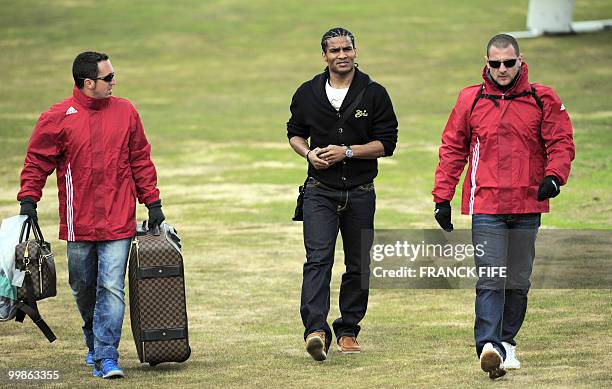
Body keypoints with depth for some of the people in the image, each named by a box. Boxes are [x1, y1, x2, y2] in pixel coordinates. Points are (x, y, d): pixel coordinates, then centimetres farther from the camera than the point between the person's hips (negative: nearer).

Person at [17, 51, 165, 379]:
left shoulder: (125, 112, 6)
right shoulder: (57, 119, -3)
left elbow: (140, 159, 12)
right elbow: (37, 162, 3)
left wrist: (152, 203, 11)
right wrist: (28, 201, -8)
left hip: (118, 223, 0)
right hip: (78, 225, 0)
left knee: (111, 288, -10)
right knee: (83, 290, 13)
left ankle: (106, 356, -11)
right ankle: (94, 342, 35)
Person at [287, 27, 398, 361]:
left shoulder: (374, 94, -1)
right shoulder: (308, 93, 4)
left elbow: (386, 143, -3)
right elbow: (294, 132, 17)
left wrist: (347, 152, -15)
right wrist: (308, 152, -5)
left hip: (360, 192, 1)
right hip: (320, 192, -1)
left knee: (358, 265, 8)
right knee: (318, 259, -16)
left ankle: (347, 331, 21)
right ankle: (316, 330, -27)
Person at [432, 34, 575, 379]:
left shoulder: (543, 100, 4)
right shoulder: (471, 100, 5)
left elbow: (562, 142, 2)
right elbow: (452, 149, 9)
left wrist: (554, 176, -17)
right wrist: (442, 198, 4)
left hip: (527, 206, 2)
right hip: (486, 205, -2)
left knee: (518, 281, 11)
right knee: (490, 280, -12)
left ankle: (507, 341, 24)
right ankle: (489, 346, -21)